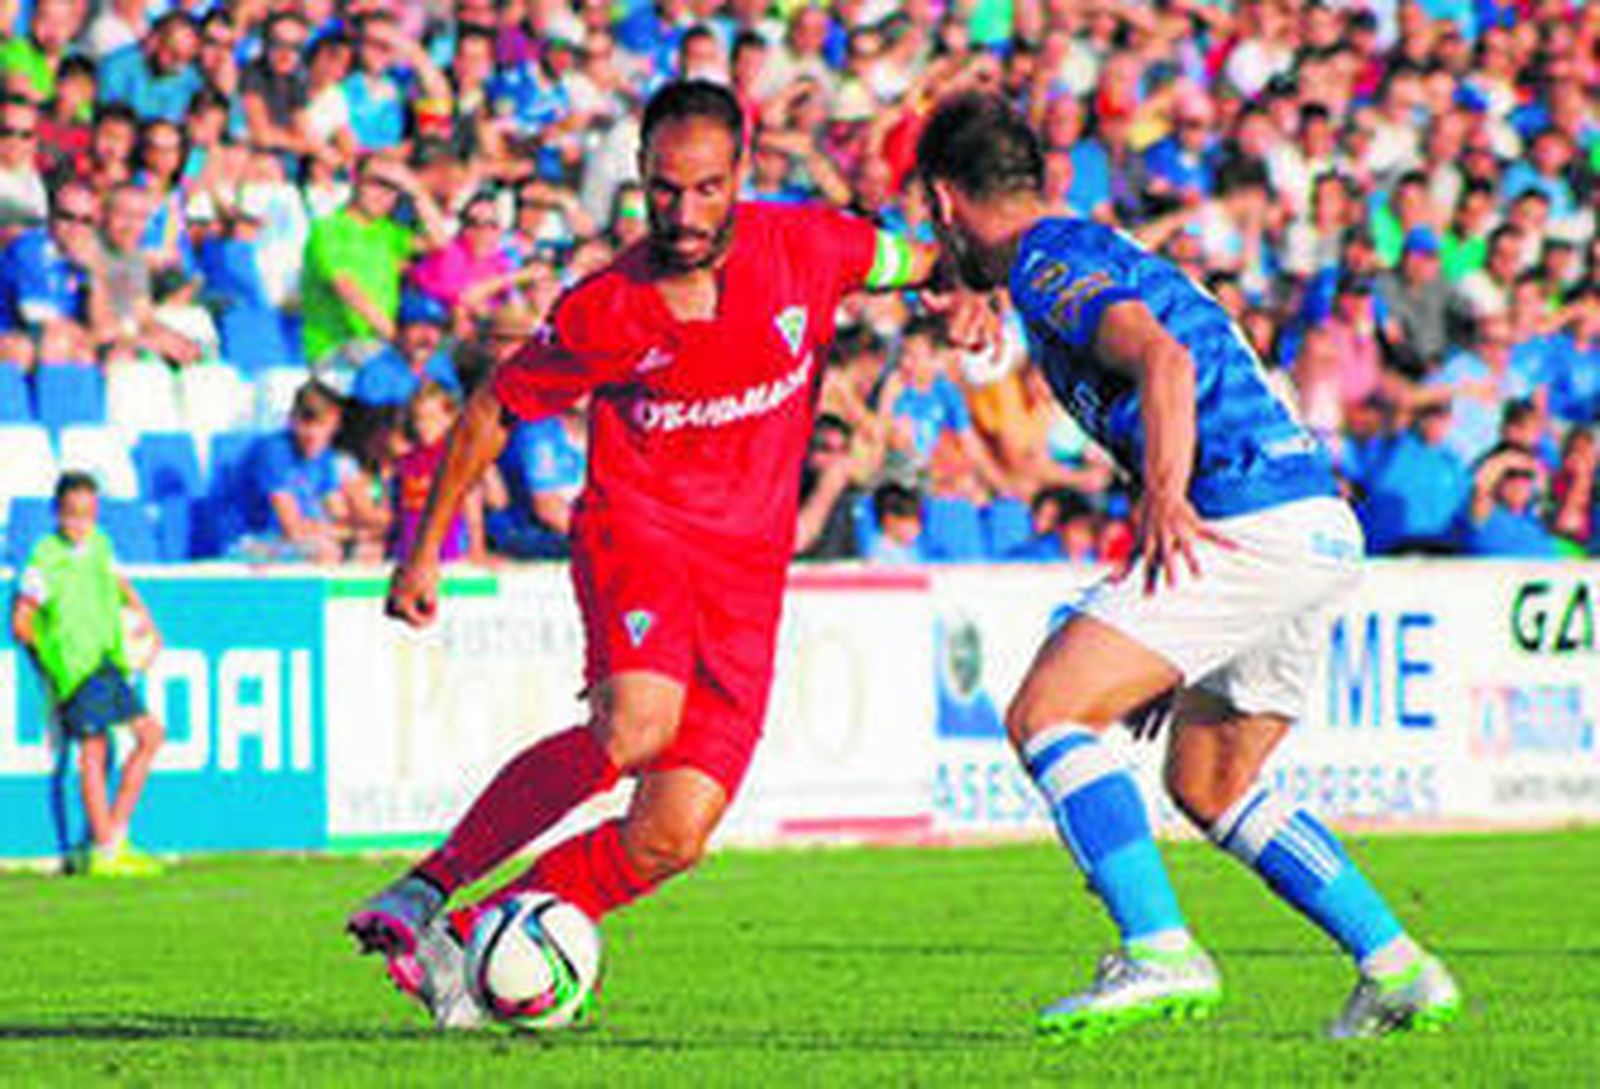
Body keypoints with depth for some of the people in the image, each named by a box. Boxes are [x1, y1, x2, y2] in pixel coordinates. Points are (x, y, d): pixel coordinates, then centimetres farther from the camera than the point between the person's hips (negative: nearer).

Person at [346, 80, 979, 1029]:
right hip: (638, 527, -3)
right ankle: (419, 898, -25)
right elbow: (491, 414, 6)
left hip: (747, 576, 4)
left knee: (673, 836, -9)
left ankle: (461, 946, 5)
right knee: (637, 724, -34)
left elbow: (914, 261, 19)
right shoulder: (607, 313, -8)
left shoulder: (806, 249, -2)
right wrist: (425, 553, 5)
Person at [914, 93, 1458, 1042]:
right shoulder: (1101, 252, 25)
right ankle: (1401, 972, 15)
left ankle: (1161, 953, -20)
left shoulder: (1048, 265, -5)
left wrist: (1165, 500, -33)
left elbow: (1163, 358, -23)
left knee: (1045, 716, -10)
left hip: (1253, 525, -10)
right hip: (1322, 532, 10)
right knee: (1210, 785, 20)